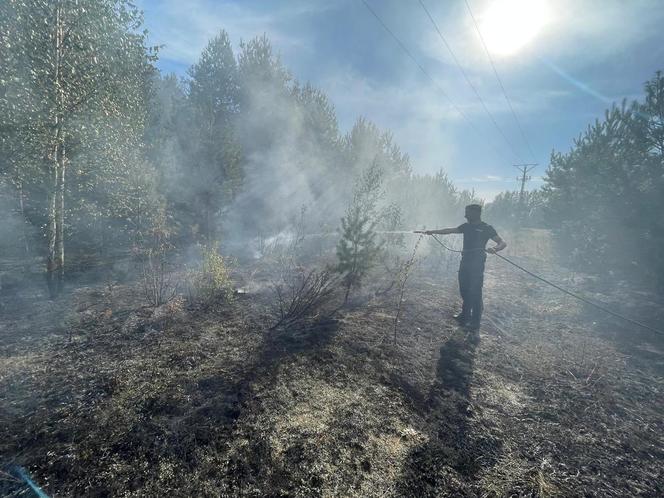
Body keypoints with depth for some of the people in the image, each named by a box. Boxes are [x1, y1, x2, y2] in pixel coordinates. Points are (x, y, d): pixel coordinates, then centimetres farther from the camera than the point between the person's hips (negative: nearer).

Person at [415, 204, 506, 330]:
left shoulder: (487, 228, -6)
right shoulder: (466, 226, 12)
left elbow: (503, 243, -10)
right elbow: (449, 230, 13)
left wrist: (495, 249, -32)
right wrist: (431, 231, 9)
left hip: (477, 264, -6)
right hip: (465, 262, 6)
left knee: (475, 293, -3)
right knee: (464, 291, 12)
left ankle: (475, 322, 8)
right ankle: (465, 316, 27)